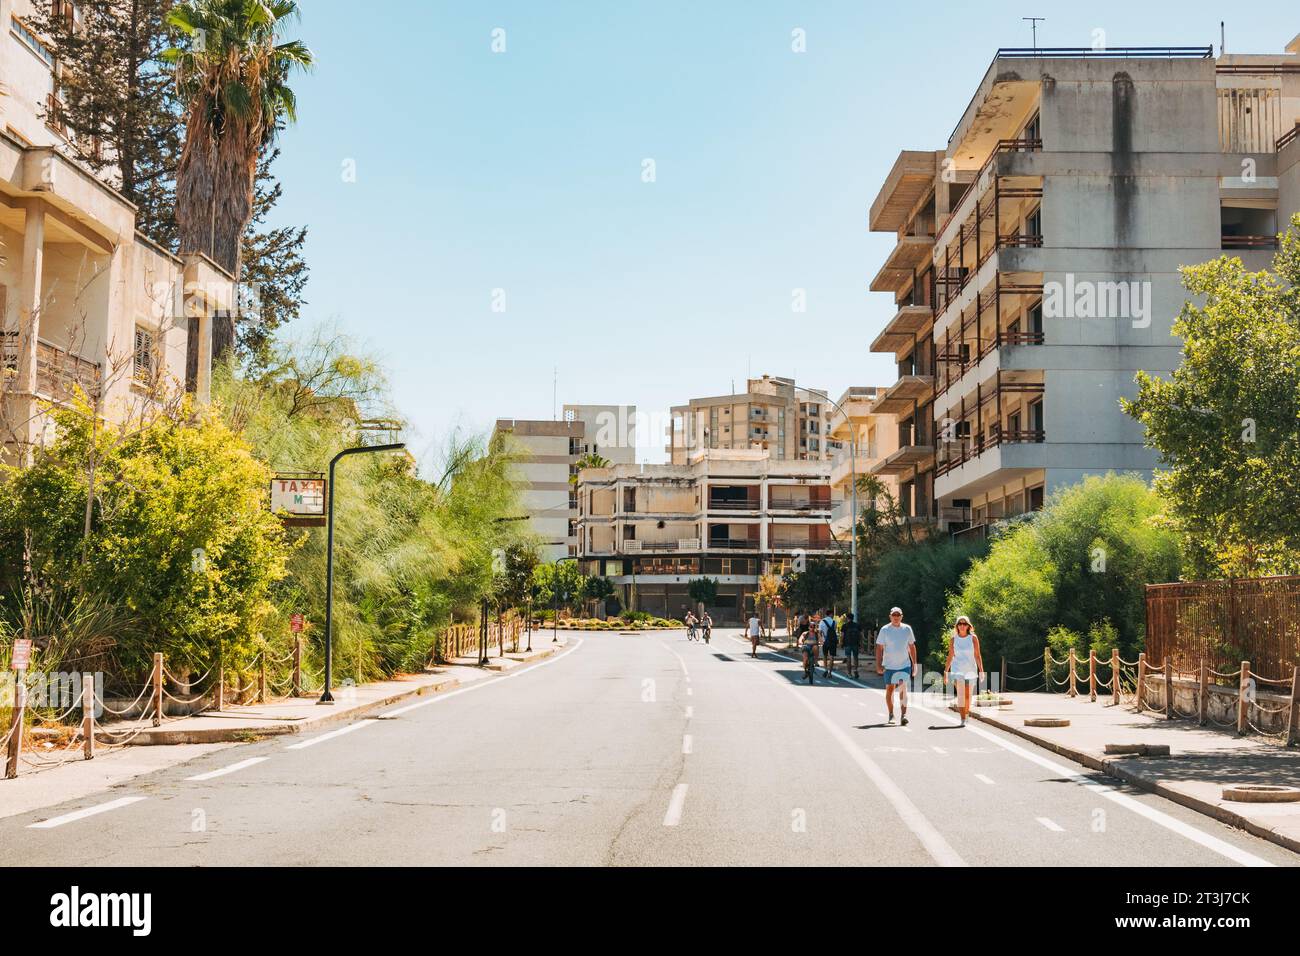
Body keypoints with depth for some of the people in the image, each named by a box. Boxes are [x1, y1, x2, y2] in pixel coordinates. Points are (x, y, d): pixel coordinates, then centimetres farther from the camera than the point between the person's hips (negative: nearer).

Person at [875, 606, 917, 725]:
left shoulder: (907, 629, 4)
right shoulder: (884, 630, -2)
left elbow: (912, 647, 12)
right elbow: (879, 648, -1)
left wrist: (914, 664, 10)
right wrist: (879, 665, -8)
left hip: (904, 665, 0)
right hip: (889, 666, 0)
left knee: (903, 688, -13)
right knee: (889, 690, 7)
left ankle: (904, 715, -17)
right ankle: (891, 715, 21)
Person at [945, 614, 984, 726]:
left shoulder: (973, 637, -1)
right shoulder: (954, 638, 3)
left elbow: (977, 655, -2)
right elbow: (950, 656, 9)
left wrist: (981, 671, -9)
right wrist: (945, 672, 9)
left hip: (971, 669, 0)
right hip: (958, 670, 0)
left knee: (968, 696, 6)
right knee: (960, 694, -16)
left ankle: (966, 716, 27)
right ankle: (963, 720, -18)